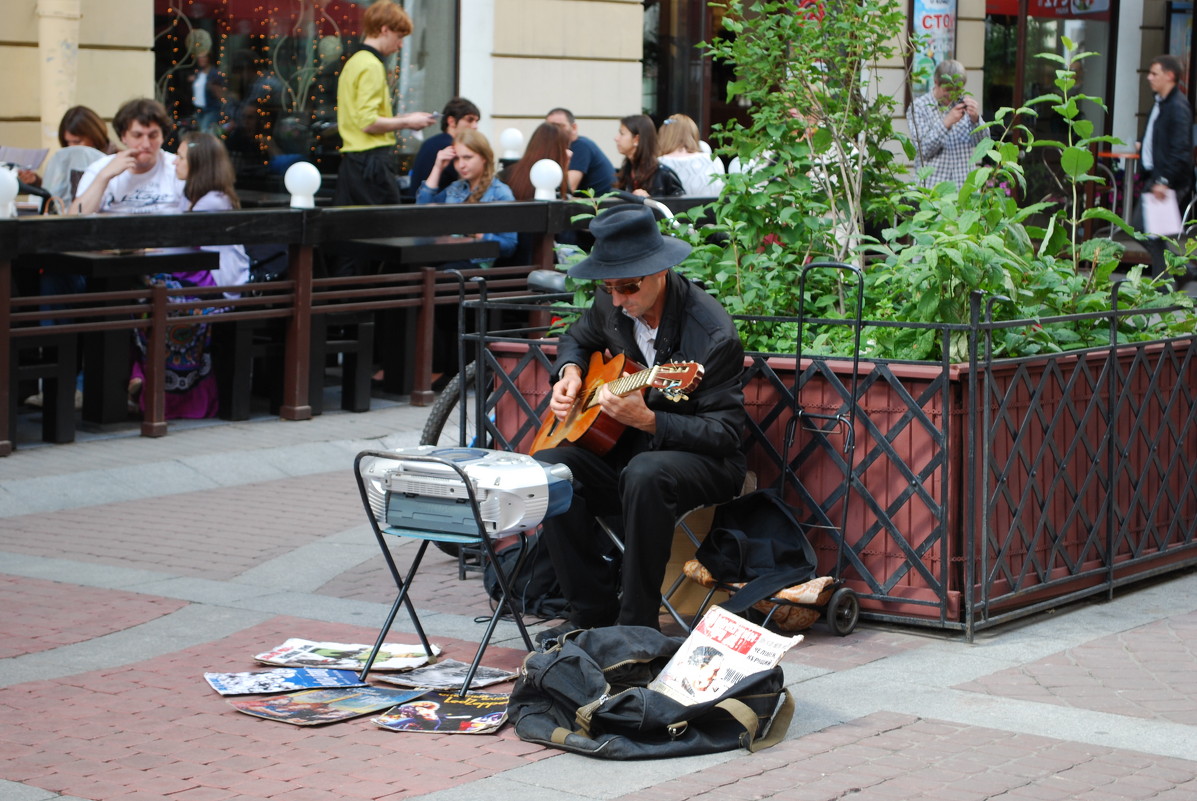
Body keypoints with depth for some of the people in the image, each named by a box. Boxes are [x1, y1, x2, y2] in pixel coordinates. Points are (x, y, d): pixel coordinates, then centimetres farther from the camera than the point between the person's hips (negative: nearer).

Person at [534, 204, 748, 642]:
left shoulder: (712, 333, -22)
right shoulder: (611, 305, -1)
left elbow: (725, 433, -21)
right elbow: (578, 337, 24)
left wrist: (647, 420, -34)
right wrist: (569, 371, 1)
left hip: (702, 461, -7)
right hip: (623, 451, 7)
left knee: (646, 474, -40)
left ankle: (637, 620, -26)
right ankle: (593, 610, -9)